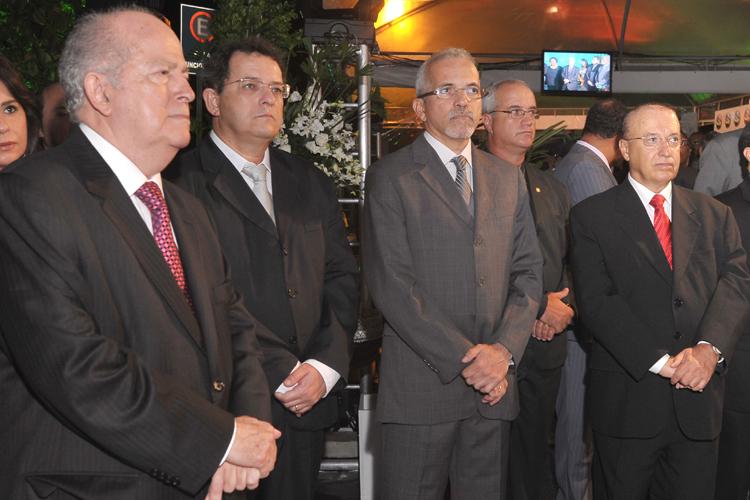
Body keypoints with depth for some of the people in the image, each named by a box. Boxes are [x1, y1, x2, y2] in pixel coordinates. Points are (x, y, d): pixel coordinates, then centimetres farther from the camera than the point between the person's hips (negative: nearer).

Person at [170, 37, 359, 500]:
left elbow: (342, 278, 10)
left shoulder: (312, 184, 13)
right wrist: (278, 375, -14)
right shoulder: (183, 184, -7)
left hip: (307, 407, 5)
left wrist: (325, 366, -4)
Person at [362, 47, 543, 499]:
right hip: (420, 386, -4)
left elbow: (528, 272, 10)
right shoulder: (390, 179, -3)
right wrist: (464, 358, -13)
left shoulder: (509, 179, 14)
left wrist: (504, 351, -5)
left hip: (494, 382, 4)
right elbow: (391, 285, -10)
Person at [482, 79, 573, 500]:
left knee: (537, 451, 15)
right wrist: (538, 306, -13)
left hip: (547, 344, 6)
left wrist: (564, 306, -2)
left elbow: (573, 260, 17)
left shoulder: (553, 188, 16)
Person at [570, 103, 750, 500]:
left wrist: (709, 348, -18)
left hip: (699, 399, 3)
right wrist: (660, 362, -16)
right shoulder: (592, 216, 0)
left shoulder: (715, 215, 12)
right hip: (628, 398, -3)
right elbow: (595, 301, -9)